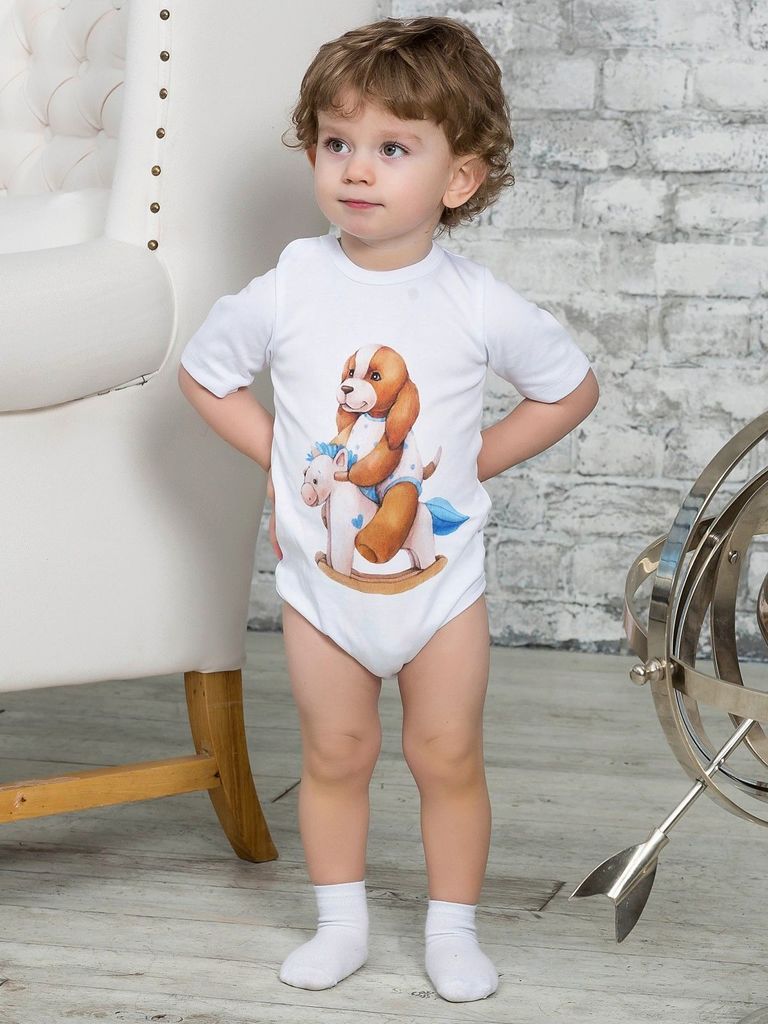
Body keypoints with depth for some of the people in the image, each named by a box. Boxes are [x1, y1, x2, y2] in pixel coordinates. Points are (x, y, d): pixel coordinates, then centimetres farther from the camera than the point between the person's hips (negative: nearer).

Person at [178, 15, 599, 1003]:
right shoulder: (288, 288, -12)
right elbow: (204, 372, 3)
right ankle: (340, 923, 29)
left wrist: (476, 458, -5)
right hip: (319, 579, 1)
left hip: (440, 577, -1)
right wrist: (280, 454, -5)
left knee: (449, 759, 9)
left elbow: (571, 387, 1)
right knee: (334, 757, 13)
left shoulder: (478, 304, -14)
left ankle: (452, 928, 25)